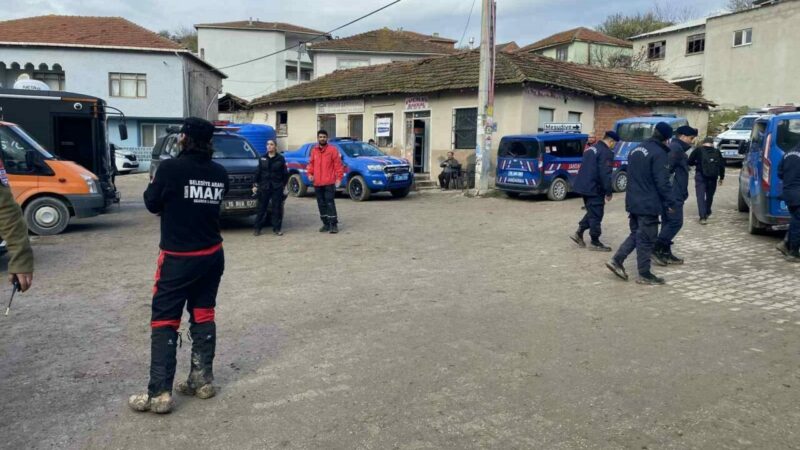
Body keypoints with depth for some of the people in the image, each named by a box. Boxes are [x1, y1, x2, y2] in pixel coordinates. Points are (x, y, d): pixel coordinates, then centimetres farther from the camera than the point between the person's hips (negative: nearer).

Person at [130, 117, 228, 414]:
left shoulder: (171, 168, -15)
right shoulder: (219, 173, 1)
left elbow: (152, 204, -3)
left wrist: (153, 185, 17)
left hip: (178, 257, -5)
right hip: (212, 255, 5)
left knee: (164, 322, 2)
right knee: (203, 316, 15)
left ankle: (159, 394, 2)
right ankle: (202, 380, 22)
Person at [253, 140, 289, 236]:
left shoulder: (280, 159, 1)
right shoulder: (262, 158, 7)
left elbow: (285, 173, 4)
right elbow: (258, 172, 9)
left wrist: (285, 186, 1)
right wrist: (255, 185, 4)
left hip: (277, 187, -1)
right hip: (264, 187, 1)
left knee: (277, 208, 2)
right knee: (262, 208, 3)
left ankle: (276, 229, 10)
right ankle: (257, 228, 9)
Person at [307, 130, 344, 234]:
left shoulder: (332, 150, -2)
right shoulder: (314, 151, 13)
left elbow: (338, 165, -6)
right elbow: (311, 163, 20)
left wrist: (339, 177, -12)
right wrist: (310, 173, 3)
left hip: (329, 182, -6)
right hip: (317, 183, 6)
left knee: (330, 203, -9)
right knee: (321, 204, 10)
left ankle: (334, 224, -5)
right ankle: (326, 224, 19)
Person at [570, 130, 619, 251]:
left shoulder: (592, 148, 15)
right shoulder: (606, 152, -16)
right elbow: (605, 174, -21)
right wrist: (609, 192, -13)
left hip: (584, 186, 9)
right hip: (594, 188, -9)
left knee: (592, 212, 21)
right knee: (596, 215, 1)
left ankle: (579, 233, 18)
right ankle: (595, 242, 9)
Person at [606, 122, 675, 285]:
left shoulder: (636, 150, 12)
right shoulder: (658, 153, -16)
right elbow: (662, 182, -19)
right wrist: (669, 202, -9)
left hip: (633, 202, 8)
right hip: (648, 204, -8)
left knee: (636, 234, 18)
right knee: (646, 239, 0)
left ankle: (616, 260, 9)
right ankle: (644, 275, 8)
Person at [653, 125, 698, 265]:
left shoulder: (675, 148, 22)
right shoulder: (676, 149, -12)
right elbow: (667, 169, -22)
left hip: (671, 194, 11)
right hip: (673, 194, -11)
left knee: (668, 222, 11)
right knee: (676, 222, -9)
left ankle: (665, 252, 15)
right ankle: (657, 248, -8)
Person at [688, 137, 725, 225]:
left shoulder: (698, 151, -1)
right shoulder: (717, 152, 8)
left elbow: (690, 162, 1)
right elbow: (722, 165, 8)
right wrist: (721, 177, 17)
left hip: (700, 177, -3)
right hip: (713, 178, 3)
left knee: (701, 197, -6)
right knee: (709, 195, 20)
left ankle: (703, 217, -18)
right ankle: (707, 213, 35)